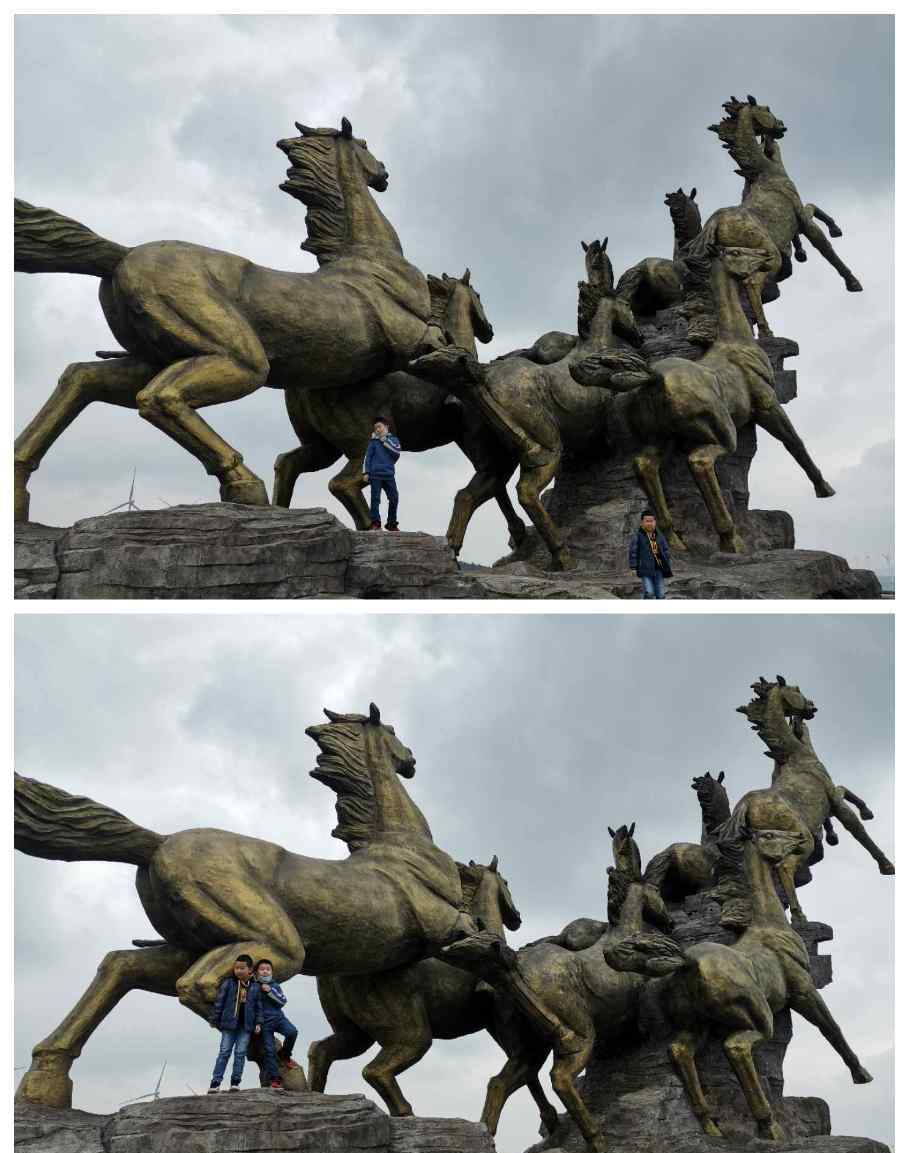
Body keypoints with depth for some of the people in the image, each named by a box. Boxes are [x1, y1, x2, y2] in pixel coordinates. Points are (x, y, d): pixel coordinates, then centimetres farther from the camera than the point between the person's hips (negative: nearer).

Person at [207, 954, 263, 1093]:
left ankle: (235, 1082, 6)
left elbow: (258, 1007, 9)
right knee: (224, 1052, -2)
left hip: (246, 1025, 2)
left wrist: (258, 1023, 2)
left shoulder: (255, 987, 3)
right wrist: (213, 1019, -1)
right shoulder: (228, 983, -3)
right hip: (229, 1024, -1)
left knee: (240, 1053, 2)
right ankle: (216, 1081, -2)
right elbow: (219, 1002, -1)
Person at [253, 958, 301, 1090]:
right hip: (264, 1022, -1)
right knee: (269, 1050, -6)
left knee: (292, 1031, -26)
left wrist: (270, 991, -13)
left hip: (278, 1017, 1)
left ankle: (285, 1055, 1)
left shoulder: (275, 986, 7)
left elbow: (283, 1001, -3)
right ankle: (274, 1079, 1)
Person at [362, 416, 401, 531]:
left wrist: (384, 440, -5)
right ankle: (375, 522, -5)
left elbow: (397, 451, -7)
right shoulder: (373, 441, 8)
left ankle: (391, 523, 7)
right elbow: (367, 457, 6)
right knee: (375, 498, -7)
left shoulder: (393, 440, 12)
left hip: (389, 475, 2)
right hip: (375, 474, -2)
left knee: (394, 498, -2)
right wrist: (366, 472, -2)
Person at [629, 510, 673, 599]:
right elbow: (633, 551, -4)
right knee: (649, 593, -14)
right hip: (646, 569, -4)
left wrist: (668, 567, 11)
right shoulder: (638, 536, -3)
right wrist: (633, 567, -10)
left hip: (658, 569, 4)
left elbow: (666, 551, 16)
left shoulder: (659, 536, 10)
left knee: (660, 594, 4)